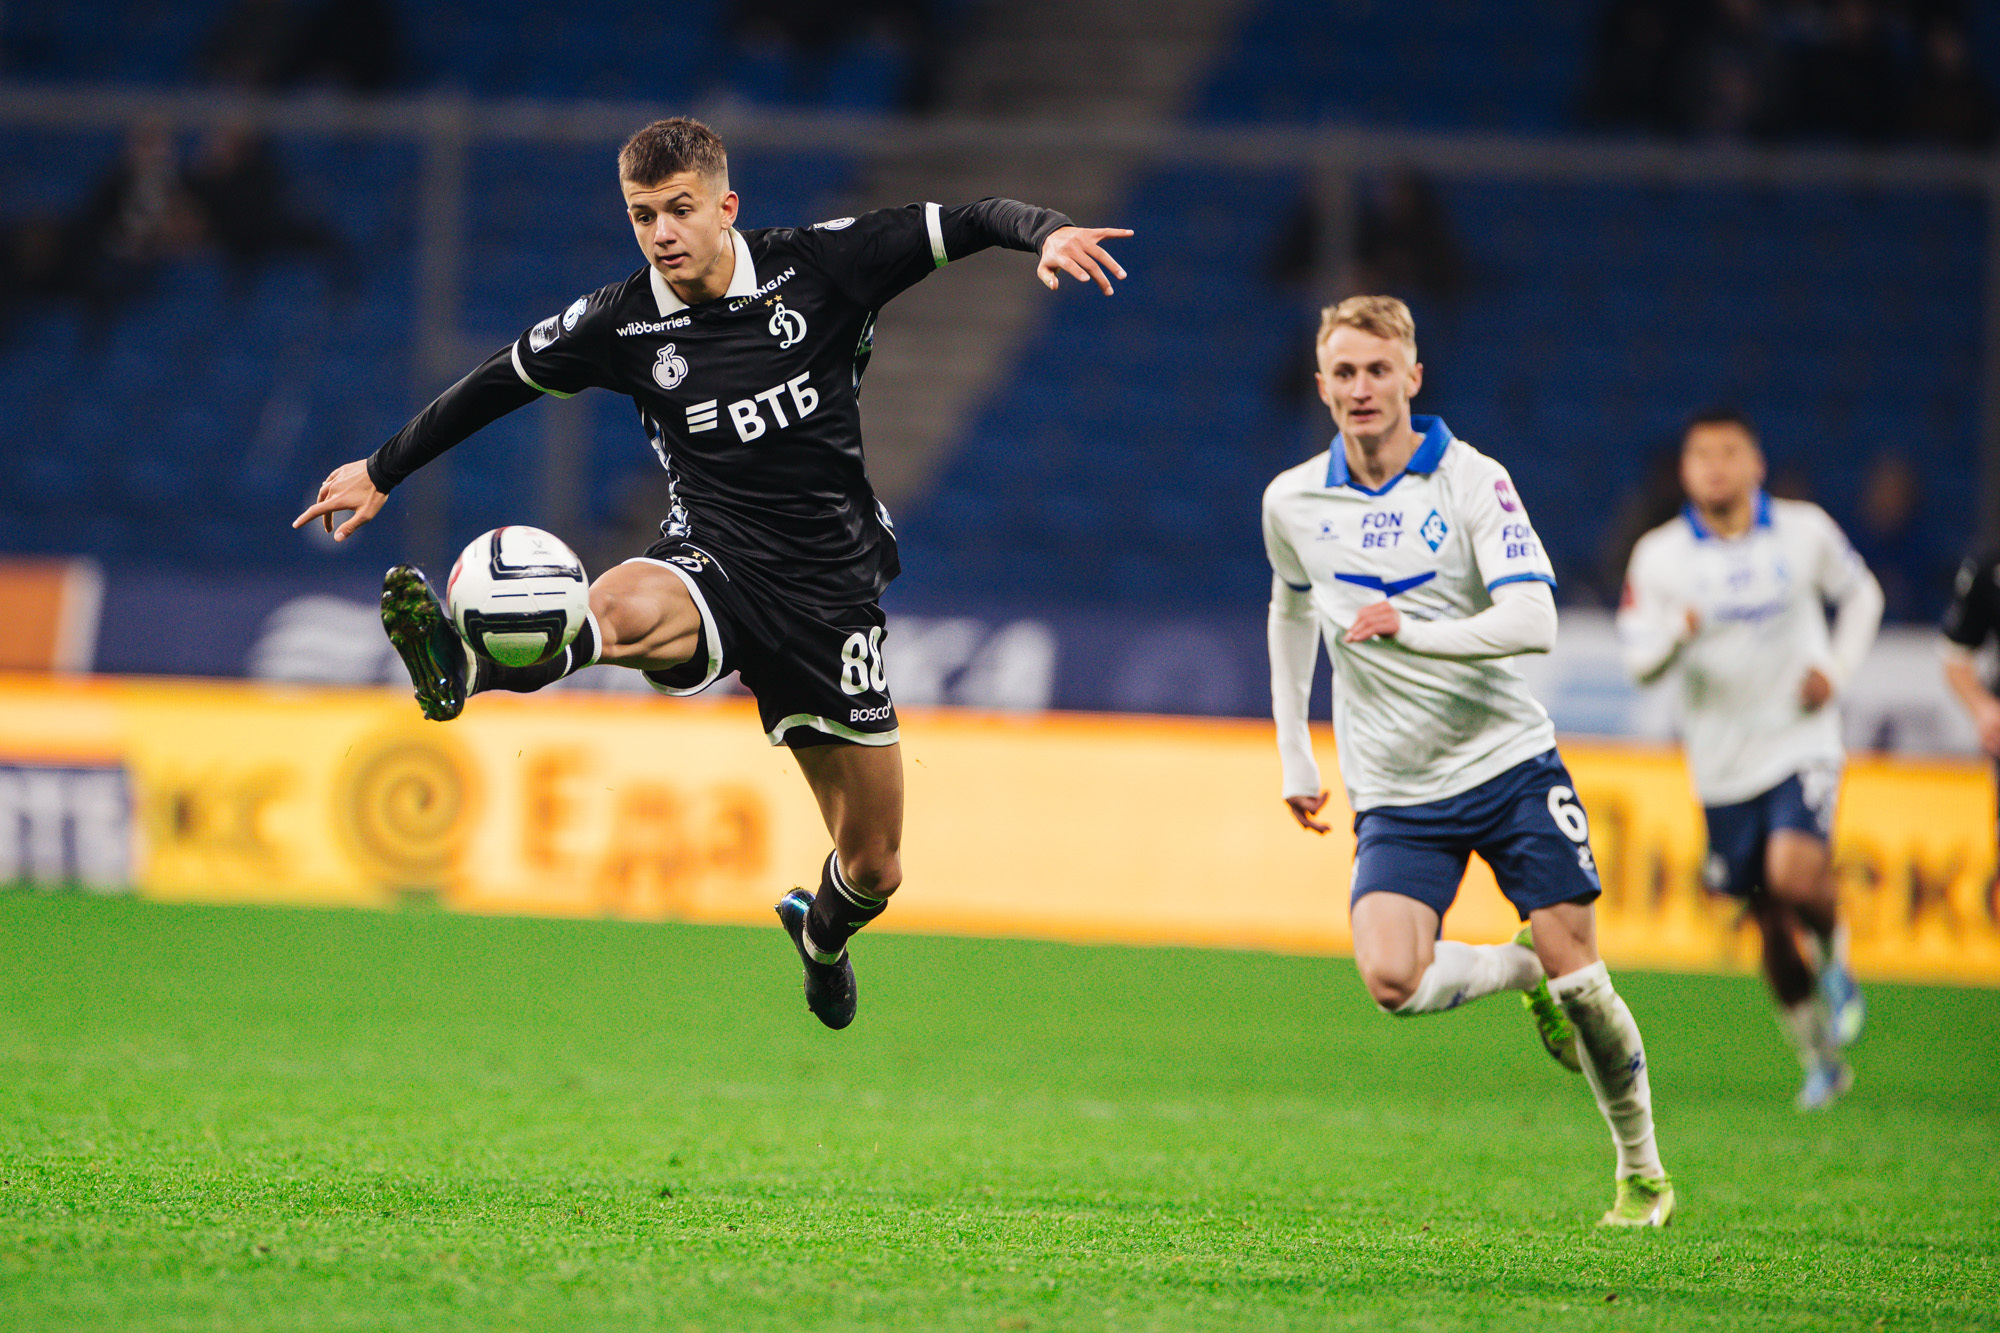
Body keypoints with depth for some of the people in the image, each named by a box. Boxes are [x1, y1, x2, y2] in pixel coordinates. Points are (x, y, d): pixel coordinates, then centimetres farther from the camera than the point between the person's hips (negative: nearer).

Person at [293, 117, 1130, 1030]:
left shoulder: (816, 267, -5)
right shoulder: (620, 325, -2)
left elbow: (963, 225, -3)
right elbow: (499, 382, 13)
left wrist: (1045, 231, -25)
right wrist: (382, 472, 21)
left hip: (832, 593, 0)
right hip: (714, 568, 0)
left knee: (874, 868, 8)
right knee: (622, 604, -40)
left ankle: (823, 936, 43)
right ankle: (467, 669, -66)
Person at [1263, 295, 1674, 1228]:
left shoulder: (1471, 481, -9)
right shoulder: (1294, 501, 3)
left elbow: (1534, 621, -20)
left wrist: (1409, 631, -31)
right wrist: (1293, 754, 23)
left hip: (1508, 759, -2)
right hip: (1395, 793, 2)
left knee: (1578, 976, -7)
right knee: (1391, 981, -20)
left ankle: (1642, 1169, 13)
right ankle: (1518, 972, 12)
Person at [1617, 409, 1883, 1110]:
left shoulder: (1805, 531, -3)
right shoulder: (1659, 557, -4)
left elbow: (1860, 595, 14)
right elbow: (1637, 658, -3)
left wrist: (1837, 669, -1)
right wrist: (1675, 635, -26)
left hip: (1801, 742, -2)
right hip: (1725, 762, 2)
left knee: (1795, 874, -27)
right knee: (1769, 920, 8)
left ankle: (1833, 958, 6)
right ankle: (1820, 1057, 26)